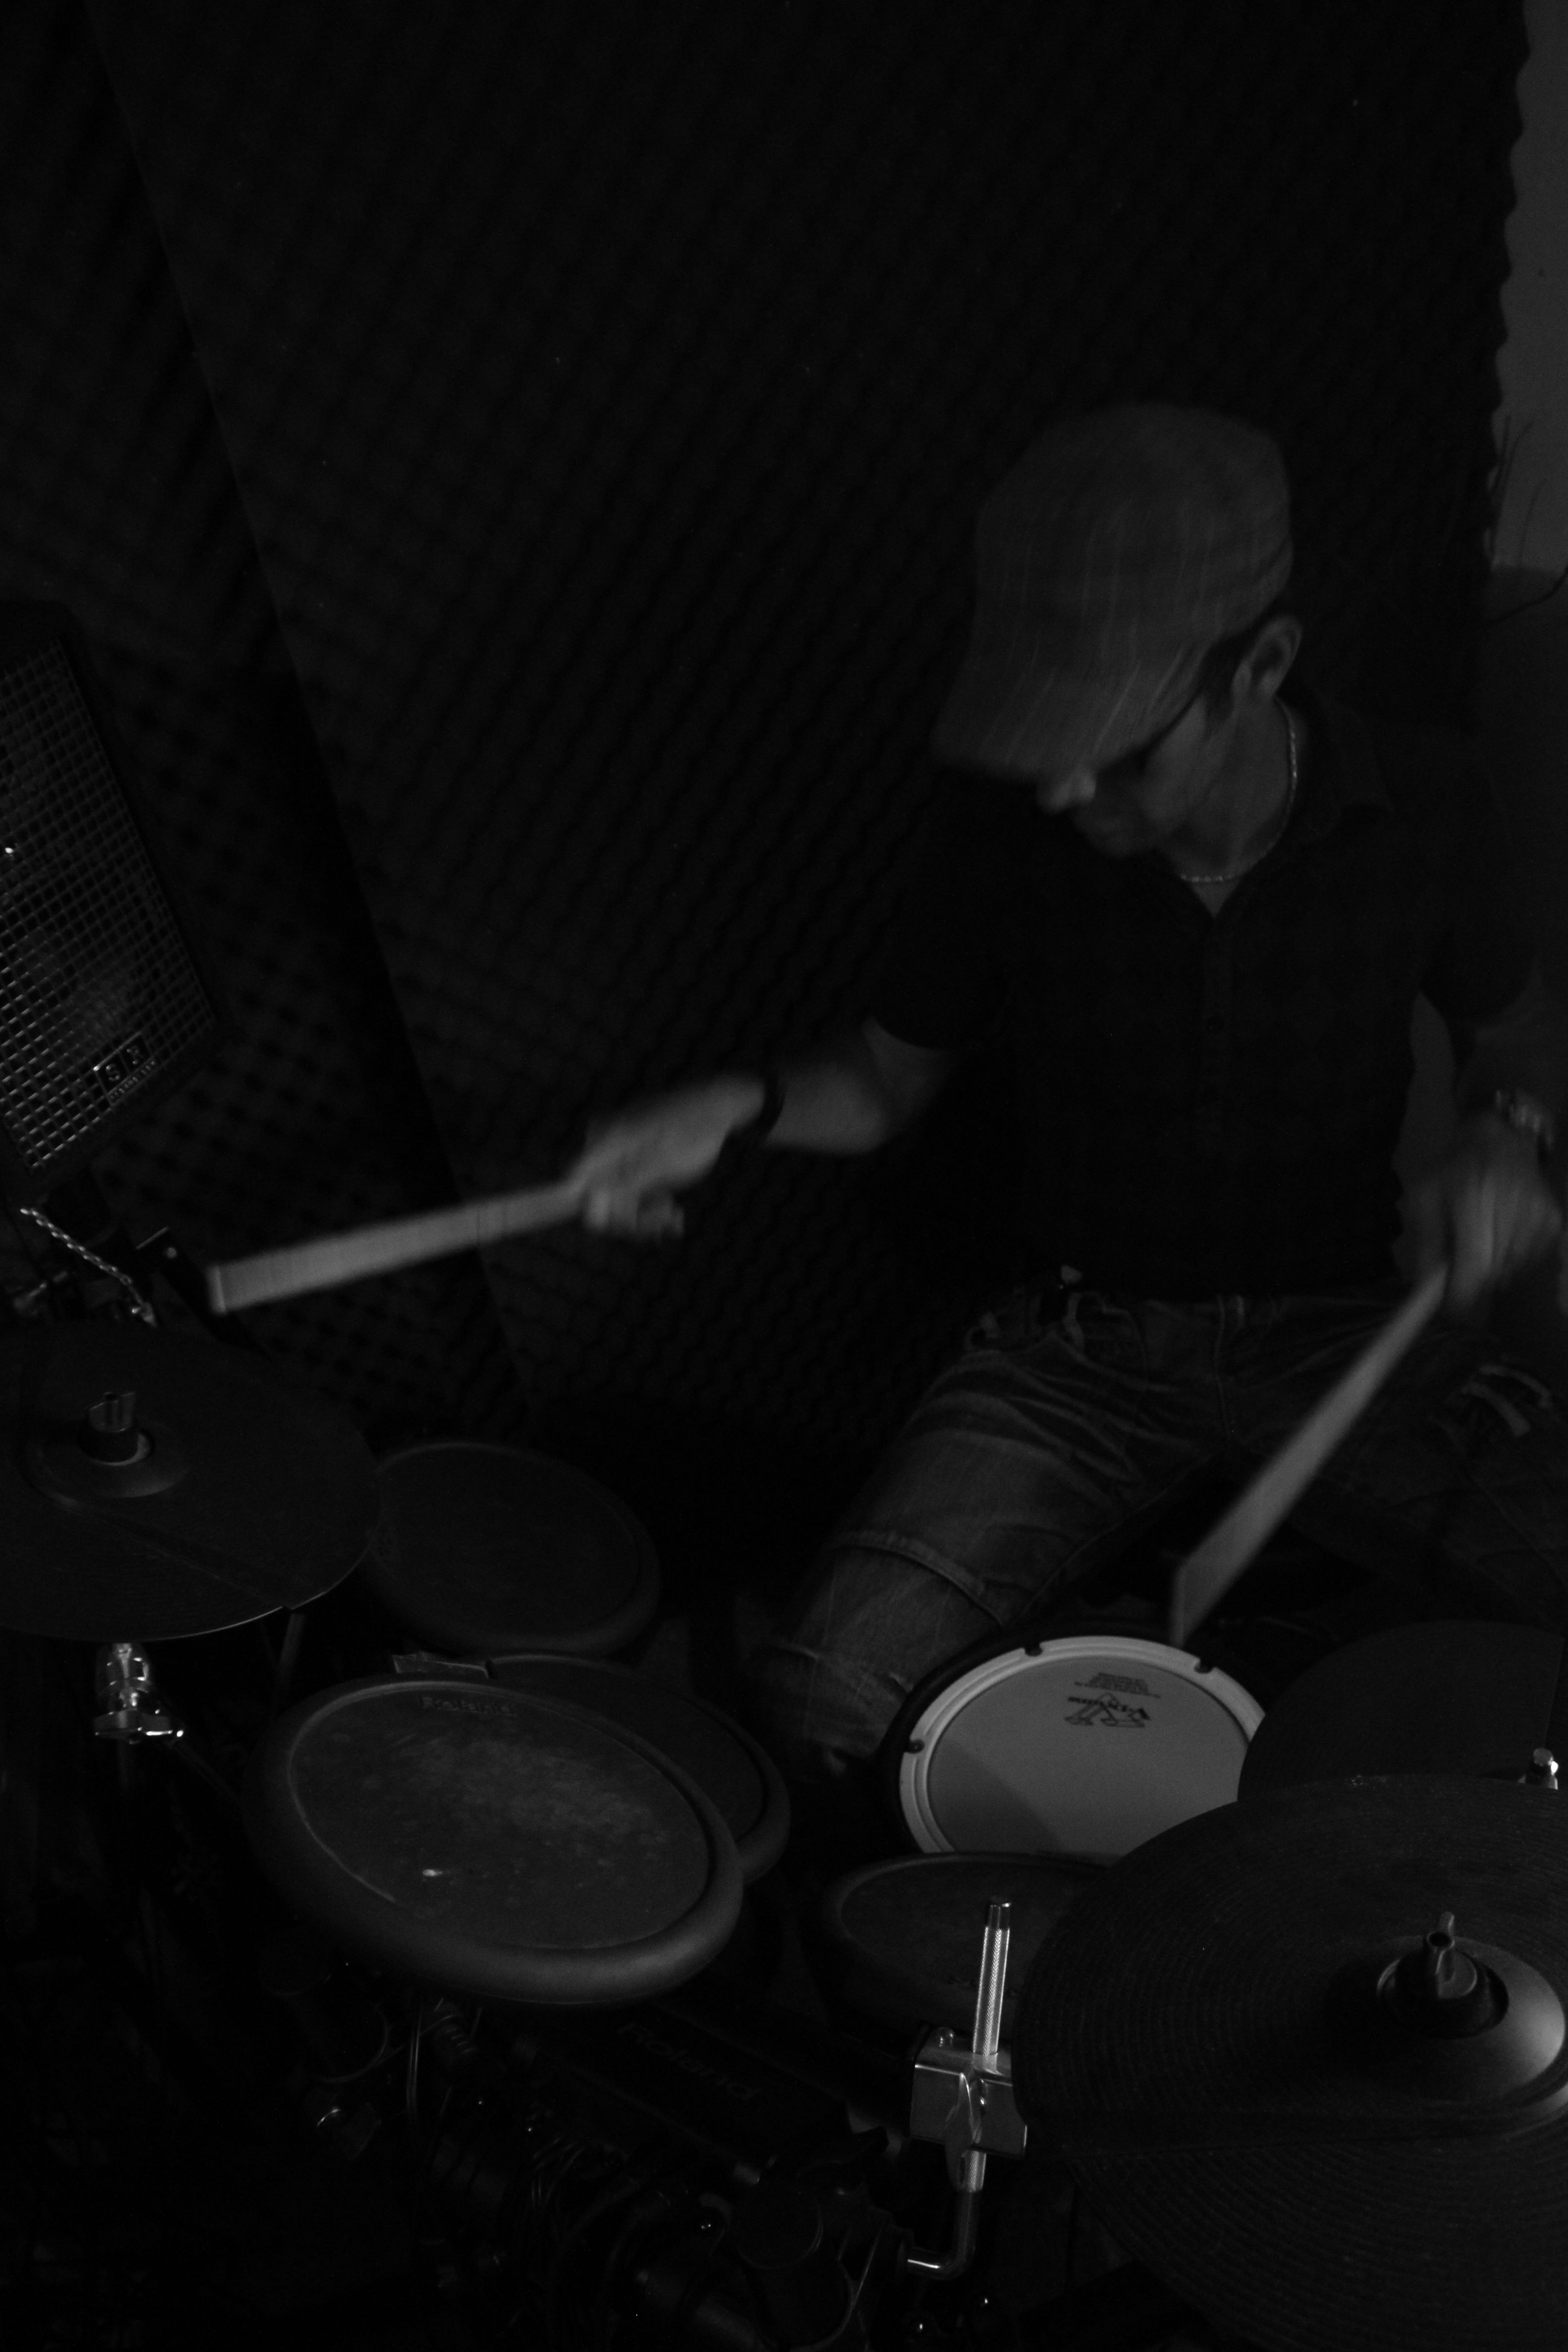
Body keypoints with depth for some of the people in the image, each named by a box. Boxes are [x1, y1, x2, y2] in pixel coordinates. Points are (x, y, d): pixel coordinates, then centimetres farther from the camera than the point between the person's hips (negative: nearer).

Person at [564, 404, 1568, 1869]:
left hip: (1346, 1331, 1)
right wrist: (738, 1110, -19)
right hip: (1083, 1346, 0)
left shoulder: (1417, 803, -13)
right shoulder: (1005, 829, -14)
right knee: (821, 1701, -21)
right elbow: (890, 1078, 2)